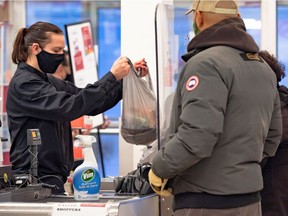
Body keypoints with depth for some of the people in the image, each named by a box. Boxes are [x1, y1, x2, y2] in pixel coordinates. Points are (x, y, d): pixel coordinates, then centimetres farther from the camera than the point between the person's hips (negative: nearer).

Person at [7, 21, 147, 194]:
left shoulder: (47, 81, 17)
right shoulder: (24, 84, -12)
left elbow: (91, 105, 13)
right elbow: (67, 108, -25)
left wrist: (126, 78, 1)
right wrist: (112, 77, -24)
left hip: (52, 176, 9)